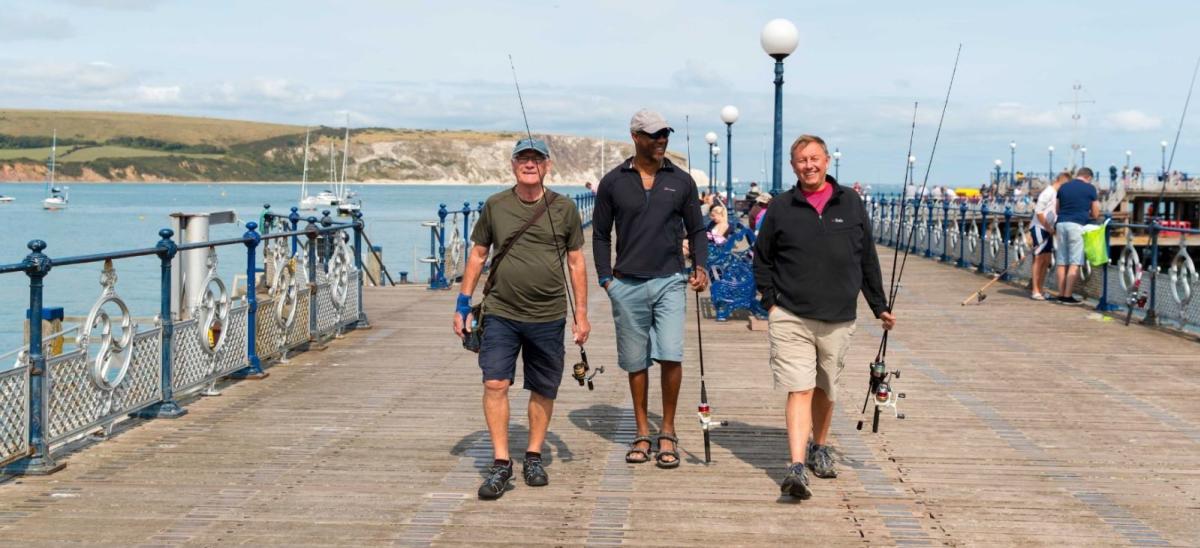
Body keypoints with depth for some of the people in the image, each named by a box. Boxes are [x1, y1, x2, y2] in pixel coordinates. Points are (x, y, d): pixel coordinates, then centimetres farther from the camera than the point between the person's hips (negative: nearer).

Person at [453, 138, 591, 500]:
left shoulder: (564, 208, 4)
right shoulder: (495, 206, 5)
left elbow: (576, 263, 9)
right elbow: (477, 255, 12)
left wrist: (582, 315, 6)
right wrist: (463, 305, 8)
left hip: (548, 317, 1)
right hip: (501, 313, 0)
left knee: (544, 390, 7)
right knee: (495, 383, -11)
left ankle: (534, 457, 23)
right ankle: (500, 462, -6)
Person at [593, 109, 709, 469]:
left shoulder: (681, 181, 8)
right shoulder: (613, 182, 5)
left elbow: (696, 229, 13)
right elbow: (600, 234, 11)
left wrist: (700, 266, -3)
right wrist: (605, 278, 2)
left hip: (669, 281, 0)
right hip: (627, 286, 0)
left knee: (671, 355, -13)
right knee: (635, 362, 6)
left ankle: (667, 433, 1)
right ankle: (643, 433, 18)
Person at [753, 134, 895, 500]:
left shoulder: (851, 206, 7)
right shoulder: (780, 209, 3)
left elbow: (868, 261, 13)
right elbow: (762, 260, 11)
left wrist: (879, 306, 14)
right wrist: (771, 302, 1)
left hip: (839, 319, 2)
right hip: (791, 318, -2)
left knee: (825, 390, 15)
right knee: (799, 390, -11)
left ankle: (819, 449, 36)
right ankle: (797, 468, -17)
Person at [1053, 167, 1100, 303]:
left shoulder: (1063, 187, 12)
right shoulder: (1090, 188, 1)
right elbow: (1095, 214, 5)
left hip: (1061, 224, 5)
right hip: (1077, 225, -5)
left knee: (1061, 262, 9)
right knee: (1075, 263, -2)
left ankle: (1061, 294, 11)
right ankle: (1068, 295, -6)